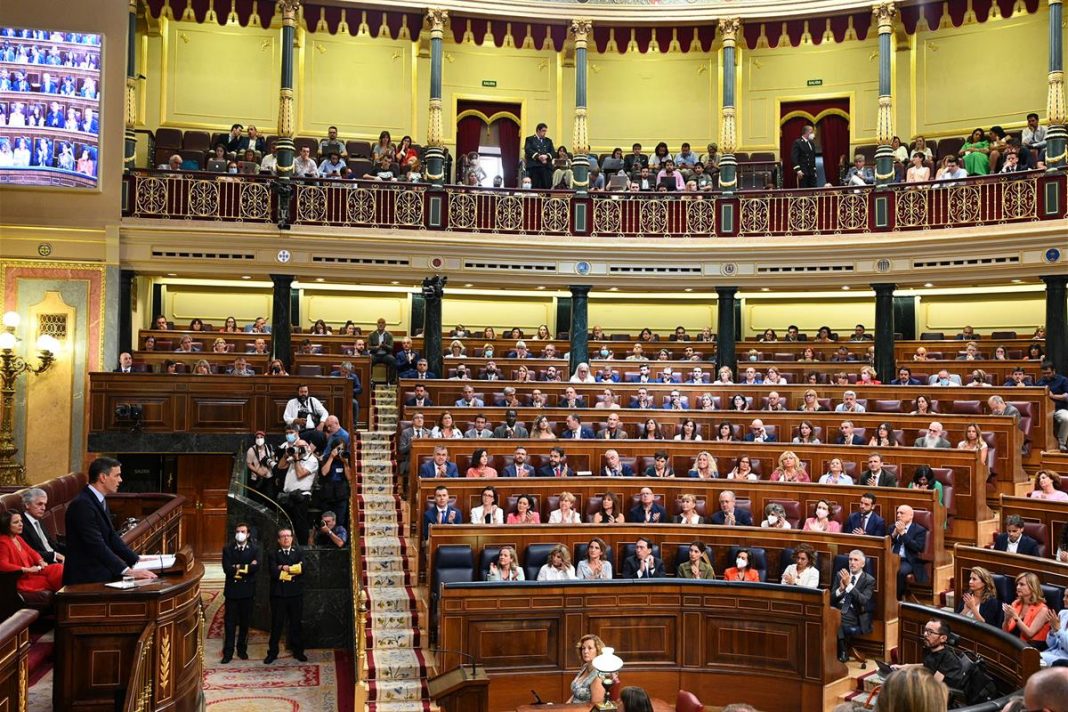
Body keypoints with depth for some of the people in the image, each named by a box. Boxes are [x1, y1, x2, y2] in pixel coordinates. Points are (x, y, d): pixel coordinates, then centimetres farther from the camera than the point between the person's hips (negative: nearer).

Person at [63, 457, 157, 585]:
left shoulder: (100, 501, 12)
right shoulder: (82, 504, -18)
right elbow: (97, 545, -23)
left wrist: (136, 560, 5)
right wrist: (127, 571, -25)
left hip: (101, 574, 9)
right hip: (85, 579, -9)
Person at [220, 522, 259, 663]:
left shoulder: (254, 548, 2)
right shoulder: (228, 549, 2)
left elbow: (256, 567, -13)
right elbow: (227, 568, -12)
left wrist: (238, 568, -14)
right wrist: (247, 567, -13)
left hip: (247, 590, 1)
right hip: (232, 589, 0)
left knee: (245, 622, 9)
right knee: (229, 622, 1)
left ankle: (242, 649, 22)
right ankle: (228, 653, 5)